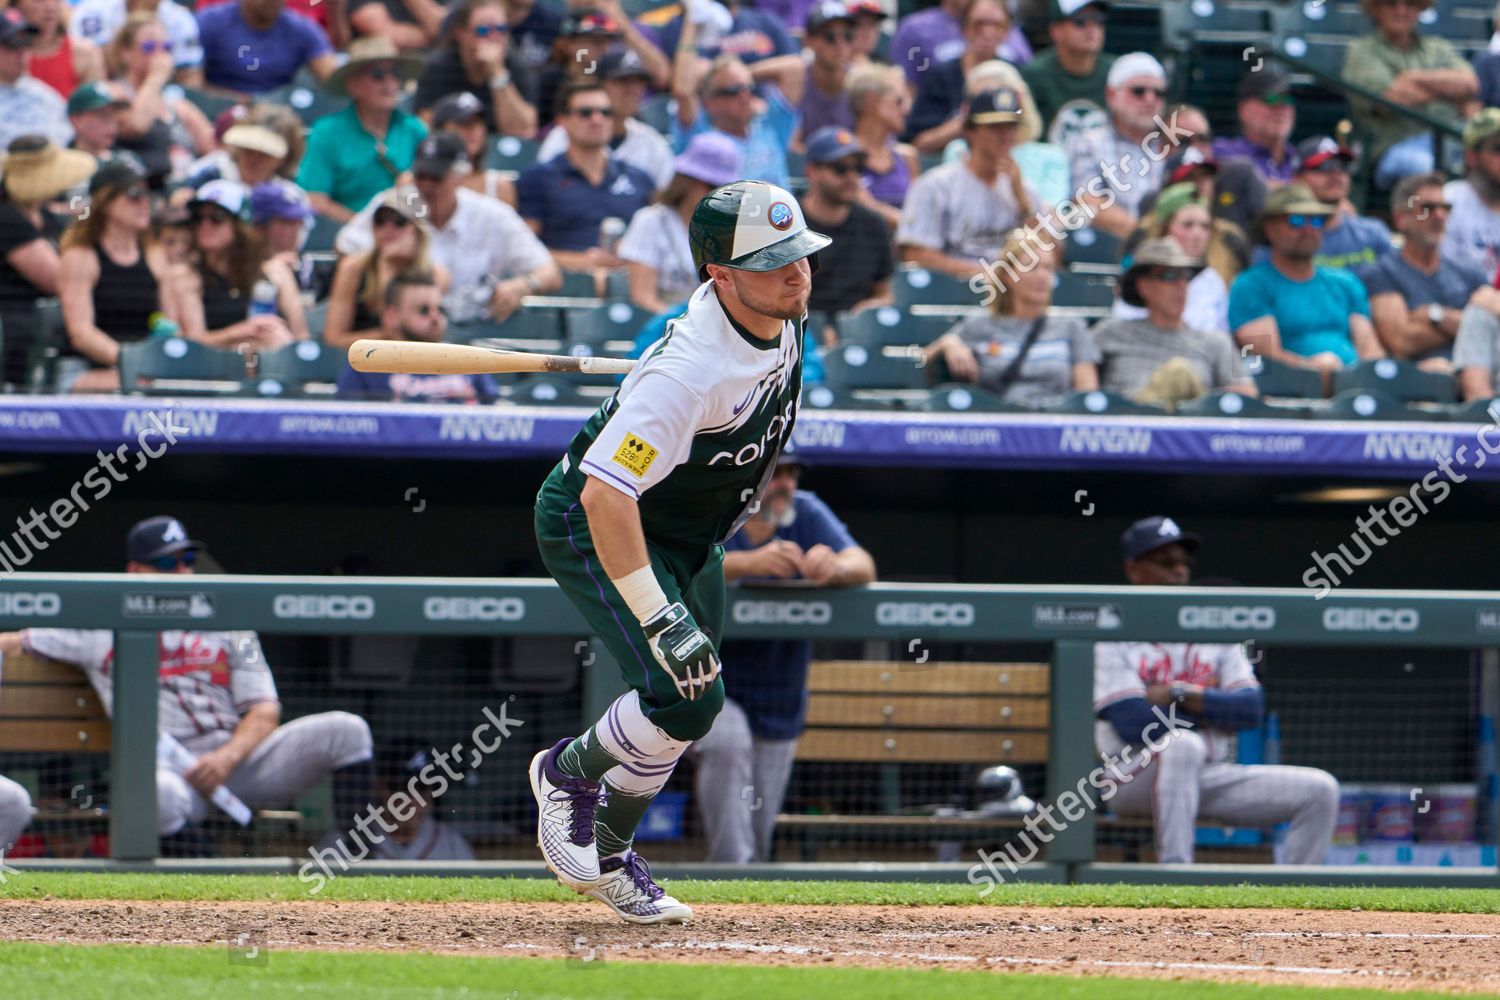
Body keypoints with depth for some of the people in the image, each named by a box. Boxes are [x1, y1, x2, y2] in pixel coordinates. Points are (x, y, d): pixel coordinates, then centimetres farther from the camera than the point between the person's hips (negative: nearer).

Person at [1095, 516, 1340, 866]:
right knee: (1181, 744, -39)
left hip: (1212, 777, 6)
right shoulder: (1111, 638, -2)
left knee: (1320, 789, -9)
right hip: (1135, 781, -6)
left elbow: (1251, 709, 0)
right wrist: (1211, 707, -4)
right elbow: (1133, 724, -16)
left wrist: (1178, 695, -11)